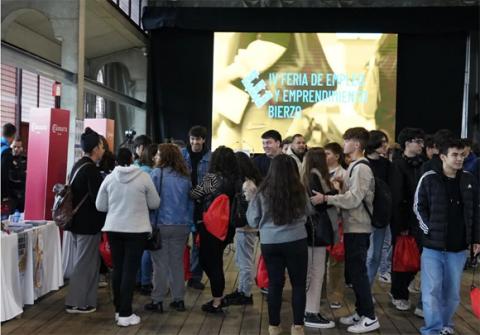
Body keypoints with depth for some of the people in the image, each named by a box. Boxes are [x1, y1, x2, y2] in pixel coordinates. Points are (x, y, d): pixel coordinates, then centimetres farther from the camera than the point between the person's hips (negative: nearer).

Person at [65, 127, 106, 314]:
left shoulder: (78, 165, 10)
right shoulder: (91, 169, -19)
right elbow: (98, 198, -21)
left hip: (76, 221, 9)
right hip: (88, 224, -9)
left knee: (80, 262, 18)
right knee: (85, 263, 0)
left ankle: (79, 299, 26)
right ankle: (77, 302, 6)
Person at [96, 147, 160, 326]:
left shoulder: (109, 178, -1)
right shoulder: (143, 177, -8)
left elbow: (100, 206, 6)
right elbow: (155, 204, 1)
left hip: (114, 228, 3)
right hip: (137, 229, -3)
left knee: (118, 268, 12)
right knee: (130, 270, -1)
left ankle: (119, 309, 20)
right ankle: (125, 314, 1)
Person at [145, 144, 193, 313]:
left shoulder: (157, 173, -9)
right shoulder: (185, 177, 6)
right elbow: (190, 203, 9)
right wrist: (189, 225, 15)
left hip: (161, 225, -4)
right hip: (181, 226, 4)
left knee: (160, 264, 4)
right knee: (177, 263, 13)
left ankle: (157, 301, 9)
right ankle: (178, 299, 19)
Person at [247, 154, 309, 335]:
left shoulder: (263, 192, -8)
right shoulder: (299, 191, -9)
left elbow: (253, 221, 2)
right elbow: (307, 213, 8)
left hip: (269, 243, 1)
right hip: (296, 241, -1)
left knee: (275, 283, 12)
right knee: (299, 283, 12)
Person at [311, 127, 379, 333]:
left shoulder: (361, 168, -16)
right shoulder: (355, 166, 14)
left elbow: (354, 199, -23)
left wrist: (325, 198, -23)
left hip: (358, 228, -10)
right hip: (353, 226, 10)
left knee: (358, 271, -5)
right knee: (354, 270, 14)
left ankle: (370, 317, 3)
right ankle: (360, 312, 24)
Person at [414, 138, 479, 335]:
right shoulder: (429, 179, -5)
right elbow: (419, 207, -1)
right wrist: (429, 230, -8)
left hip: (458, 247, 3)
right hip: (433, 245, -3)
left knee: (452, 291, 12)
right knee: (432, 290, -1)